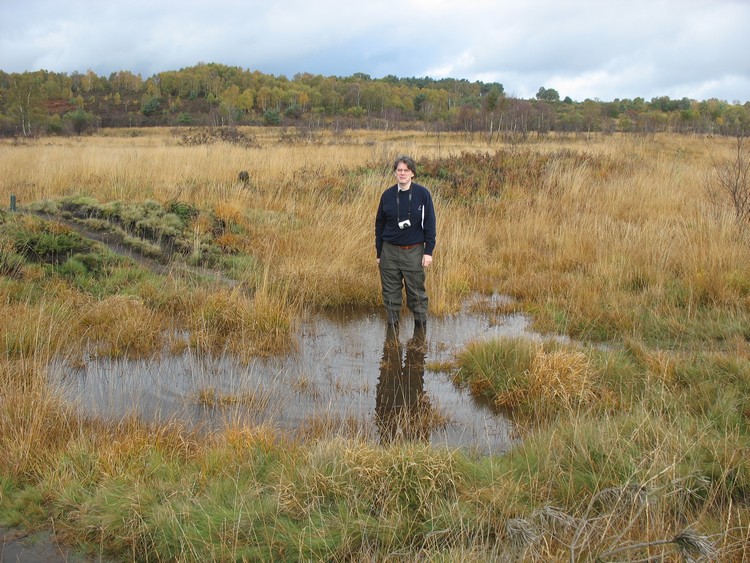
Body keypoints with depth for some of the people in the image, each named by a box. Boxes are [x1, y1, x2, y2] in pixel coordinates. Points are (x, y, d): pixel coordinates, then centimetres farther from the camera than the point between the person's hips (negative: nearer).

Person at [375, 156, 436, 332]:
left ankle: (421, 327, 18)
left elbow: (430, 224, -1)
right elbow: (379, 224, 9)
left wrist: (428, 251, -6)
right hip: (390, 251, 2)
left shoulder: (422, 194, -4)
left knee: (417, 292, 4)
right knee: (390, 293, 8)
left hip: (414, 251, -2)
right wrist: (379, 253, 9)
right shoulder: (387, 195, 2)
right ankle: (392, 327, 20)